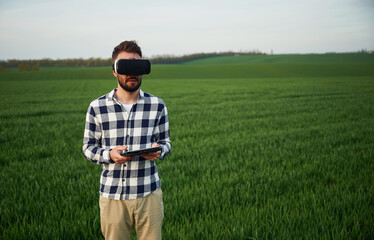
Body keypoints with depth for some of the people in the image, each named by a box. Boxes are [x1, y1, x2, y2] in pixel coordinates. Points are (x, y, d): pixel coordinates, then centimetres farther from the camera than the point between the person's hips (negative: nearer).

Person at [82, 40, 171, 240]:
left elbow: (166, 141, 11)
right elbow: (88, 147, 5)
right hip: (112, 196, 0)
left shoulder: (157, 105, 2)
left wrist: (158, 151, -13)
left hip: (149, 194, 1)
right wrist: (109, 155, -15)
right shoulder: (97, 107, -1)